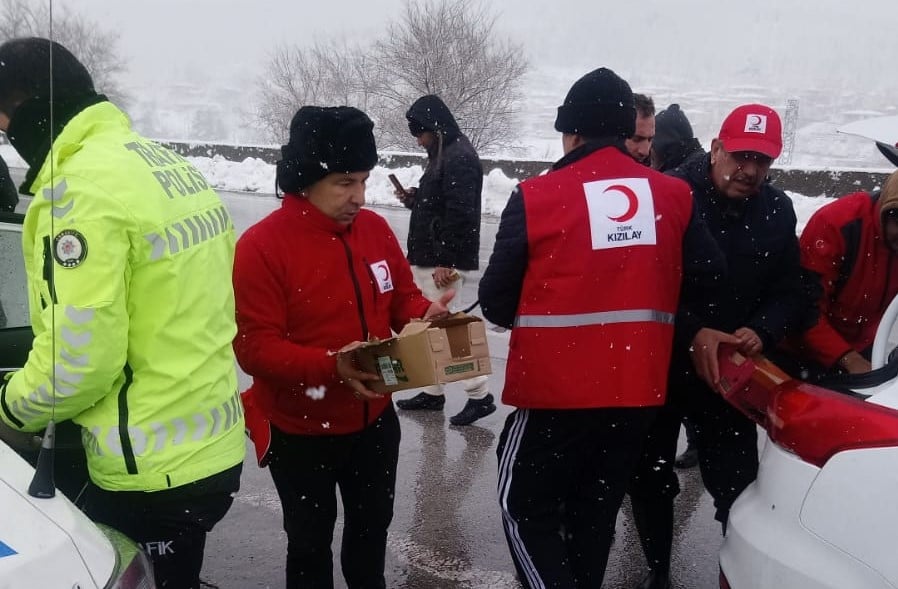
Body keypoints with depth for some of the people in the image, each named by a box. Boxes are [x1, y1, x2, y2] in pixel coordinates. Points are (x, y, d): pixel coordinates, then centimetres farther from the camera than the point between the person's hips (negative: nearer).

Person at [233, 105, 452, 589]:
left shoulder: (375, 228, -3)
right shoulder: (262, 245, -21)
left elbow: (401, 298, 7)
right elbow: (255, 347, -24)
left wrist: (428, 315, -16)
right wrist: (332, 366, -35)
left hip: (373, 419, 5)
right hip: (301, 432, -5)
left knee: (372, 524, 25)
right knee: (310, 540, 16)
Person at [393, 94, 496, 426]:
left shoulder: (460, 159, -16)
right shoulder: (442, 156, 16)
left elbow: (461, 215, -23)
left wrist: (446, 262, -23)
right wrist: (413, 199, 7)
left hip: (445, 263, -10)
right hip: (428, 259, 10)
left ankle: (480, 395, 2)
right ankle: (433, 392, 25)